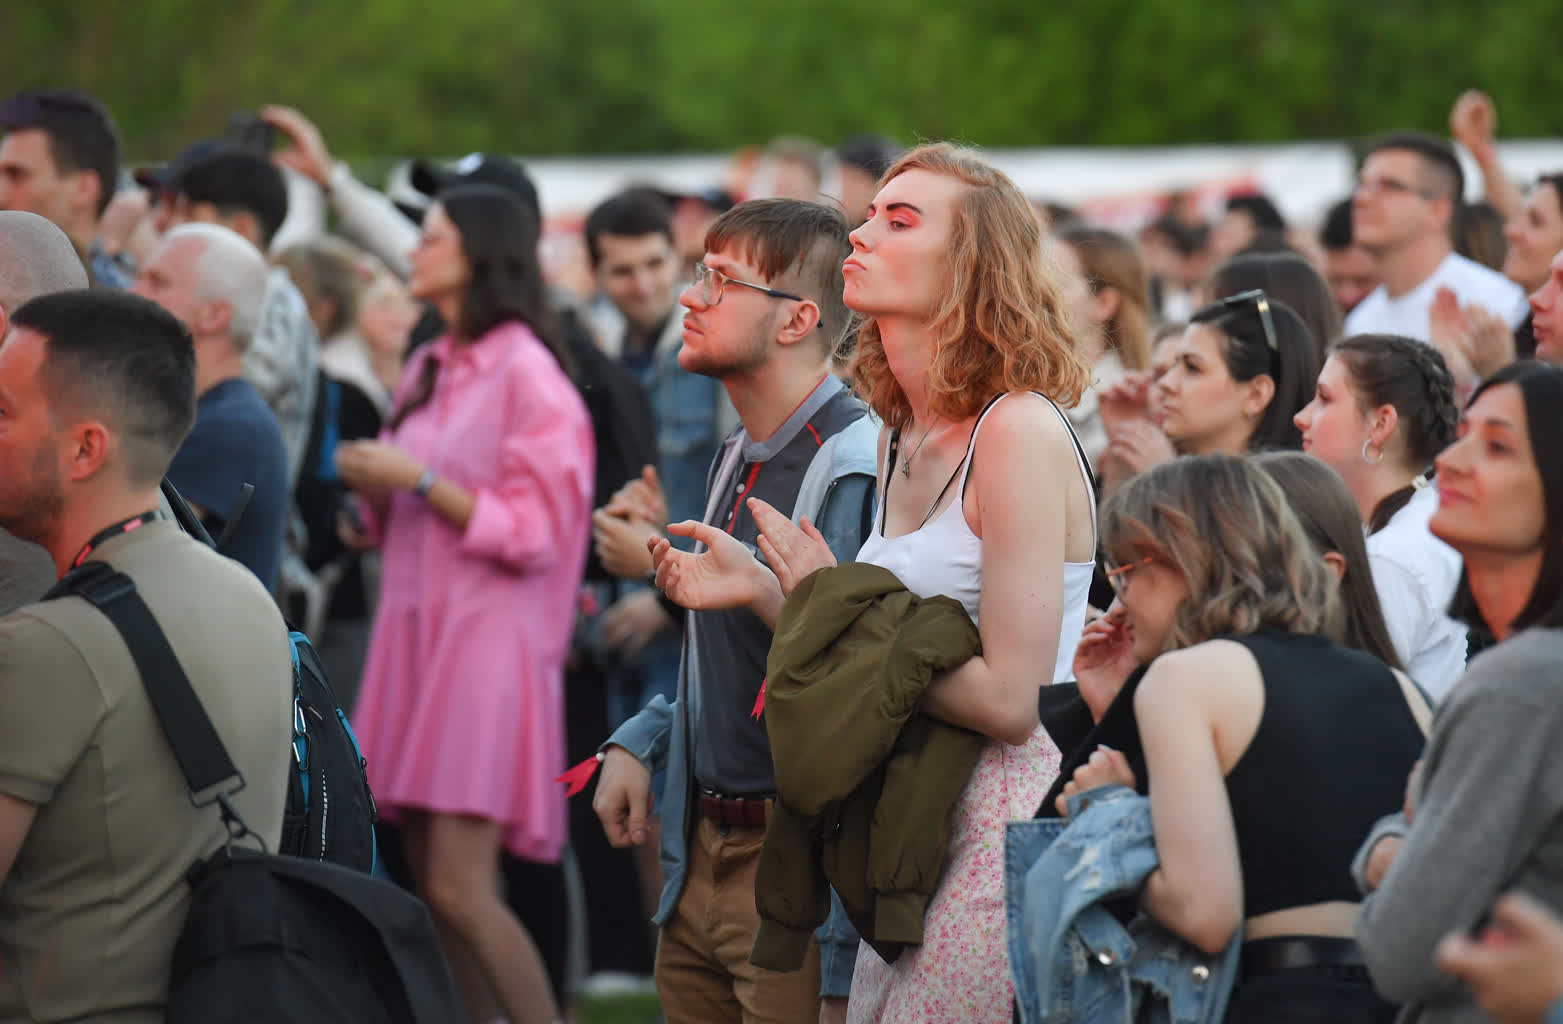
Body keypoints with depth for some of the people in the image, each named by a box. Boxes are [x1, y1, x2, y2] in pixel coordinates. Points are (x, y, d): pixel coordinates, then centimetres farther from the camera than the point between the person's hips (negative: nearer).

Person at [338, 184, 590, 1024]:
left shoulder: (526, 374, -9)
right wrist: (374, 489, 3)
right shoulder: (428, 371, 15)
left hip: (487, 639, -8)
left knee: (461, 891, -14)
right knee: (433, 894, 6)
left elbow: (534, 532, -12)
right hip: (414, 629, 8)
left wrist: (419, 480, -14)